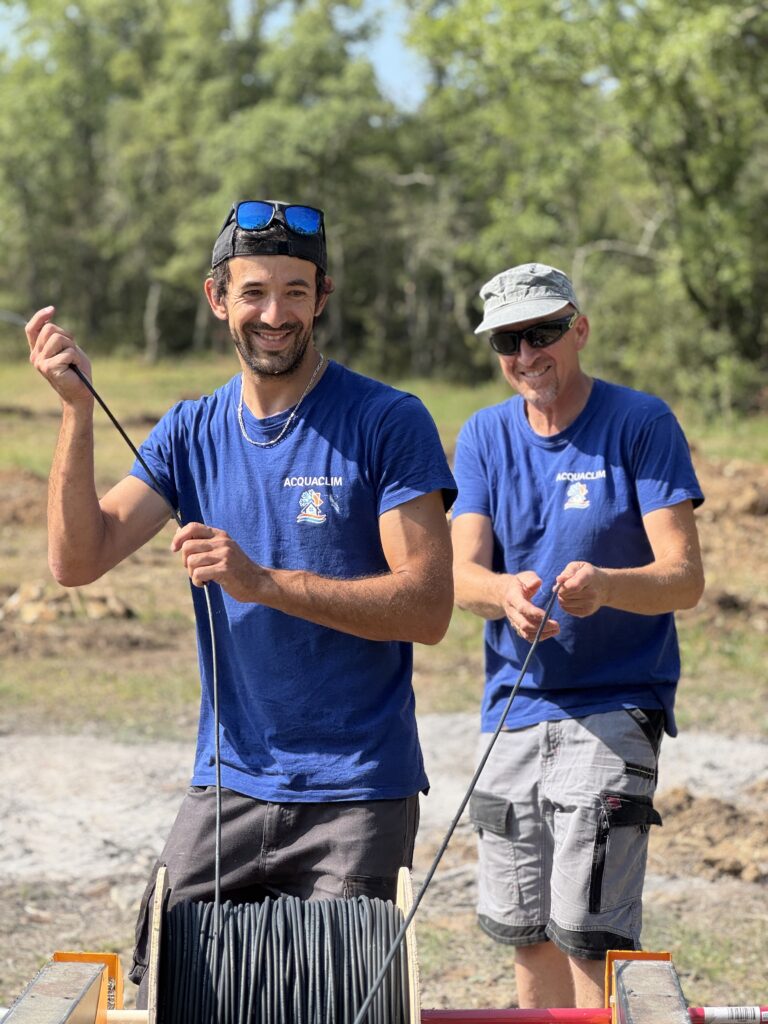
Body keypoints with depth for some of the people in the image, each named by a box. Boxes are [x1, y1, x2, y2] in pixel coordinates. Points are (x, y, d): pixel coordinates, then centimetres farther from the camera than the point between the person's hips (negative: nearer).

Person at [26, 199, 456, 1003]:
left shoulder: (388, 423, -7)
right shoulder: (191, 434, 7)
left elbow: (428, 607, -14)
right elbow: (77, 560, -2)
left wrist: (264, 582, -23)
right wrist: (78, 409, -13)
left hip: (358, 793, -4)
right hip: (225, 787, 4)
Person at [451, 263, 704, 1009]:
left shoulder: (641, 423, -7)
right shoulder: (484, 436, 7)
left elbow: (685, 577, -14)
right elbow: (462, 575, -5)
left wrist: (606, 586, -35)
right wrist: (504, 592, -29)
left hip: (614, 706, -5)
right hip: (513, 707, 5)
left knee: (588, 933, -12)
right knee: (525, 933, 11)